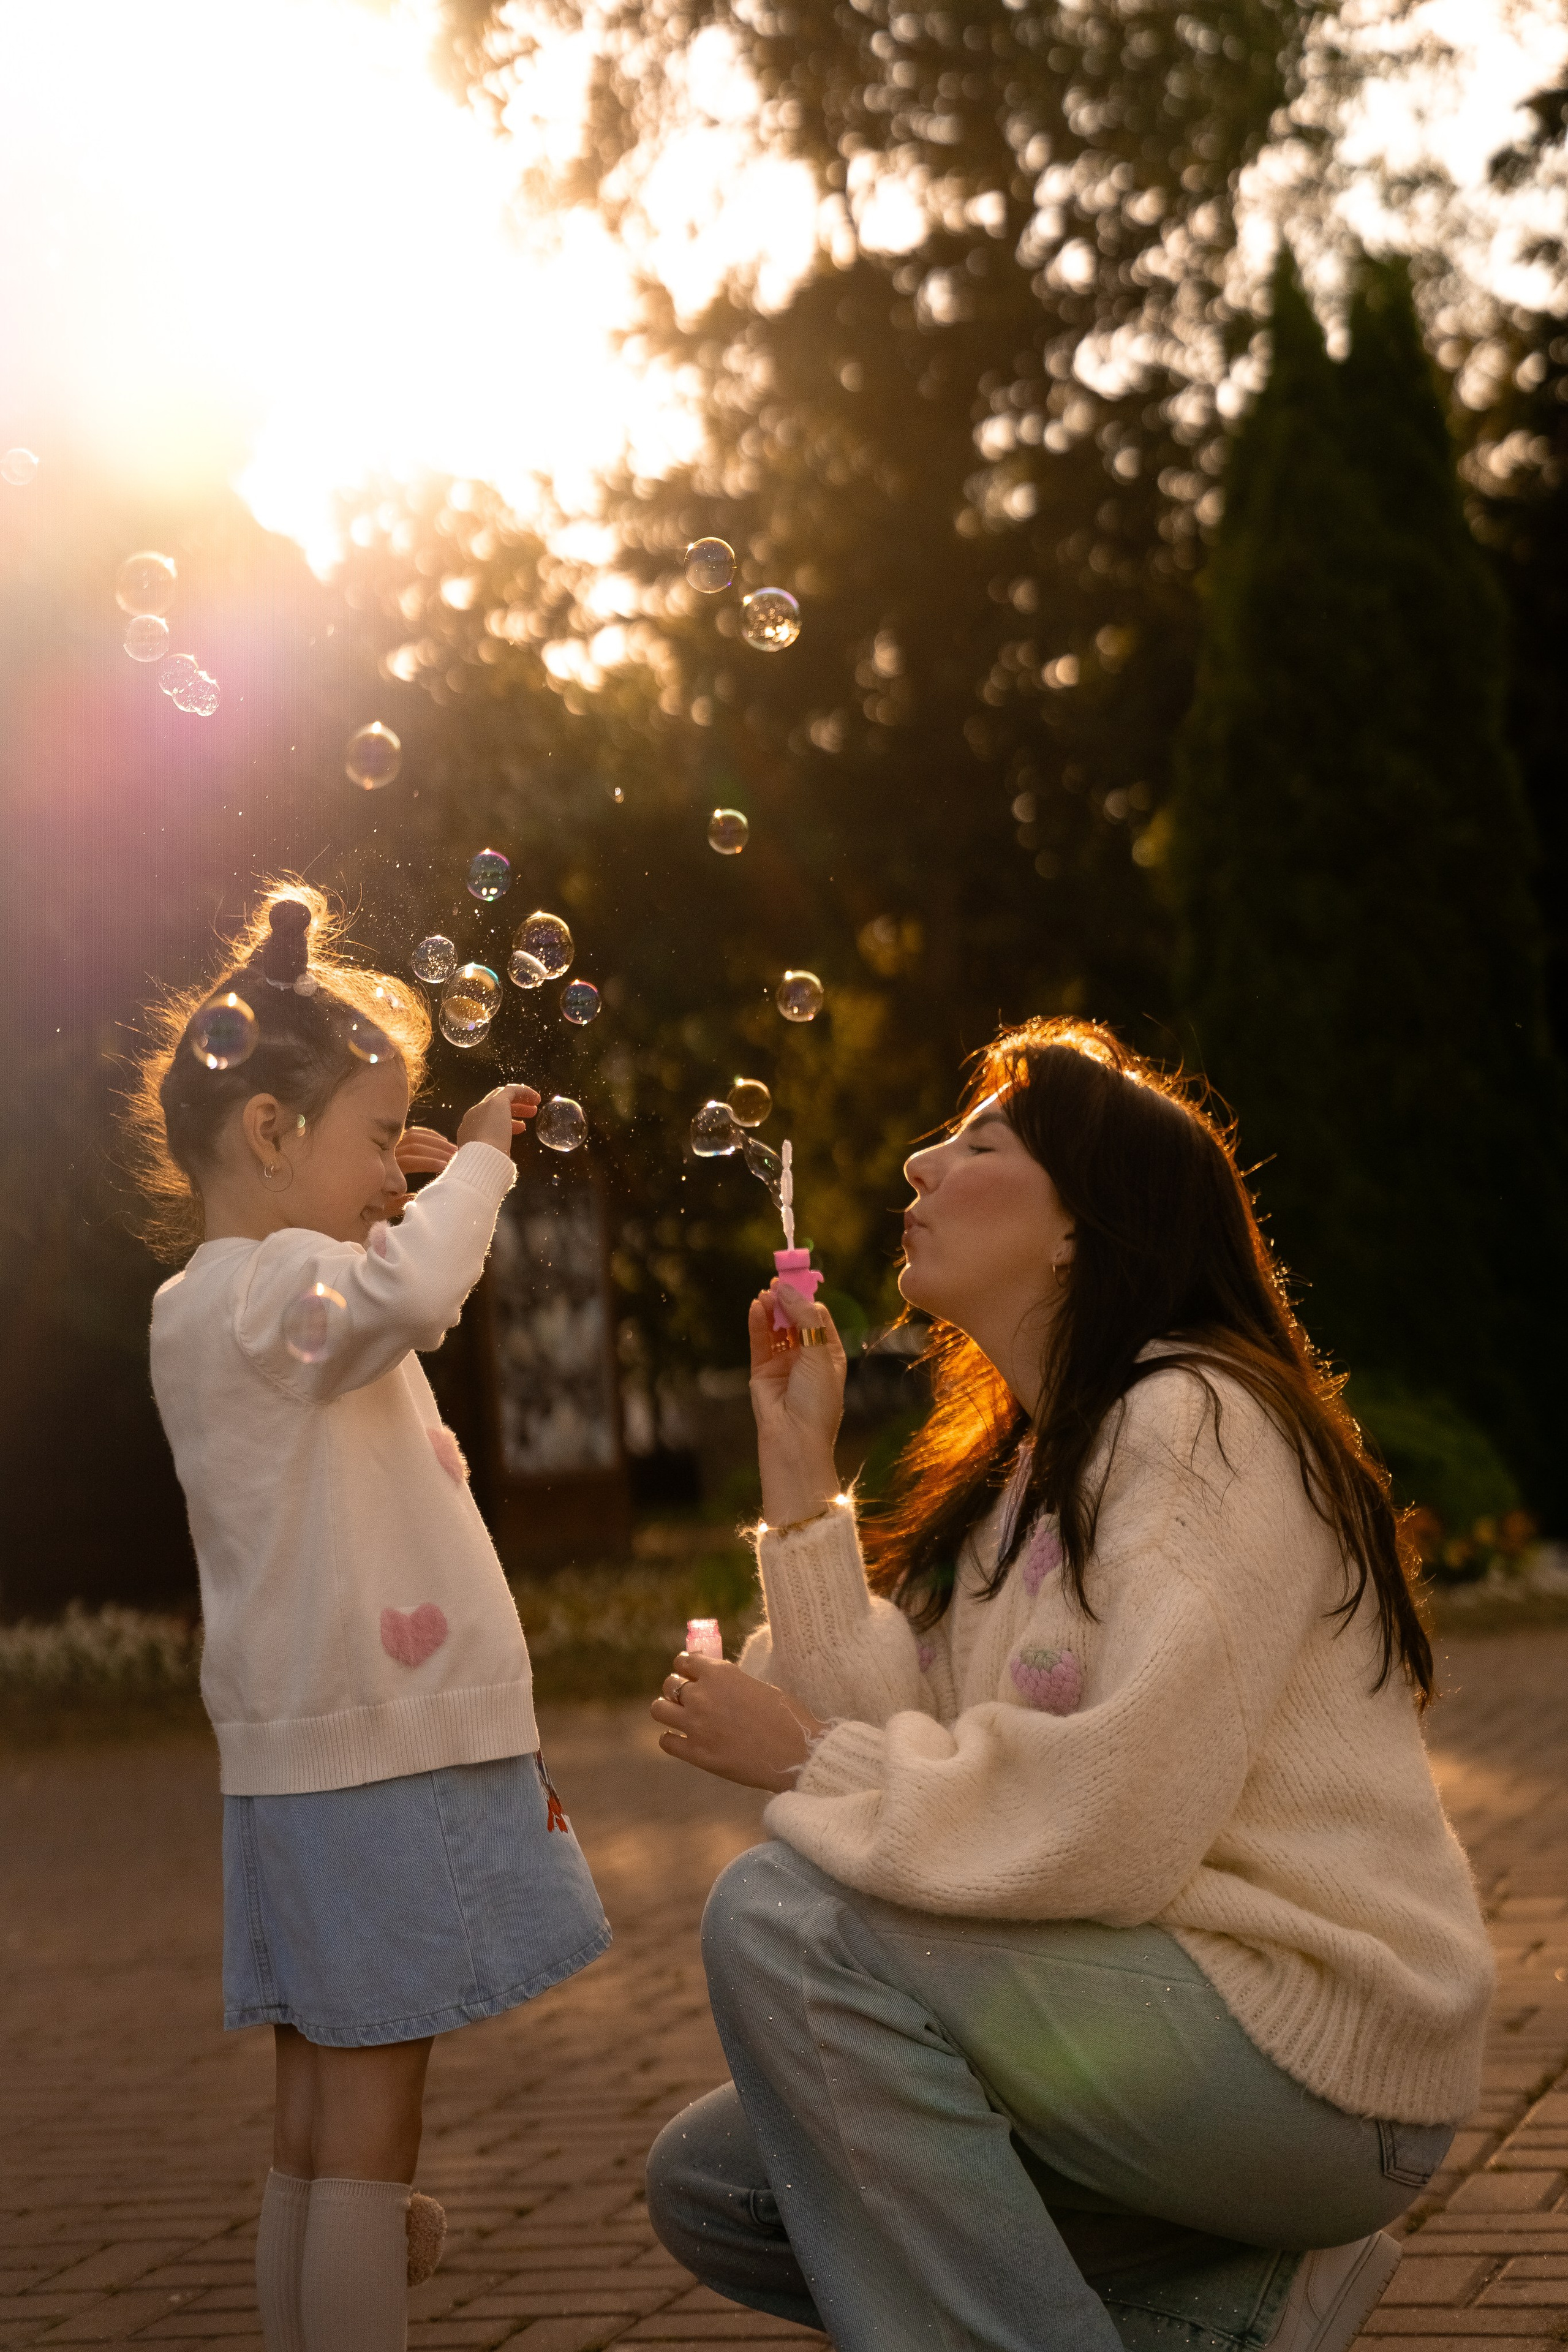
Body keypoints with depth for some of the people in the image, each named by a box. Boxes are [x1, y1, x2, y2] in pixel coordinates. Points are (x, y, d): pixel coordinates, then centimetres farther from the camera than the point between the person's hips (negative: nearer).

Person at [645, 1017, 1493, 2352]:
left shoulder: (1200, 1421, -15)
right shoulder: (1019, 1470, 14)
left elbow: (1120, 1820, -26)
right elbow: (910, 1745, -1)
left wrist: (803, 1758, -14)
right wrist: (800, 1469, 2)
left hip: (1318, 2046, -9)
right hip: (1154, 2008, 10)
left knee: (782, 1917, -22)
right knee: (708, 2186, 7)